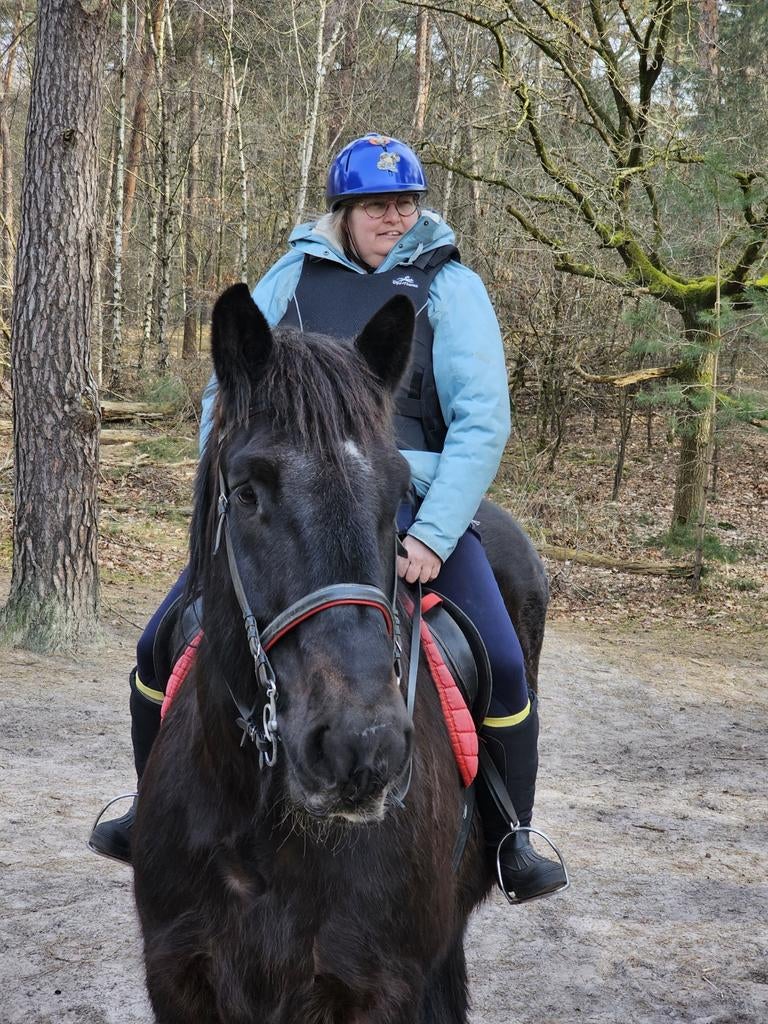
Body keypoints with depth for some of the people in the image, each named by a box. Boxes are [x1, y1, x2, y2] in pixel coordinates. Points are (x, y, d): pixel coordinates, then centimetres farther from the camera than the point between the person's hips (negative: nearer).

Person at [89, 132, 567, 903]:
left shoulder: (448, 287, 1)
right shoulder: (294, 277, 7)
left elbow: (482, 420, -7)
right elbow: (225, 396, 10)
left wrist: (430, 538, -17)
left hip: (412, 504, -2)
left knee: (499, 666, -18)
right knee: (162, 648, -4)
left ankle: (507, 841, 6)